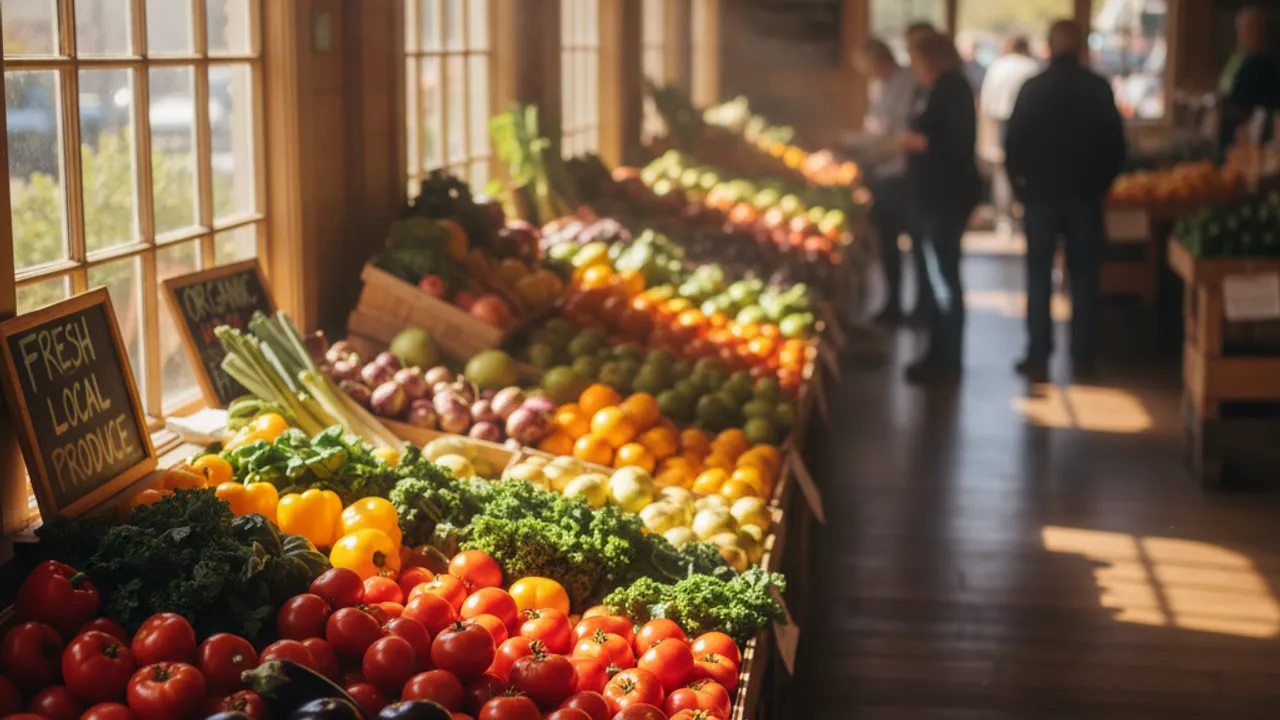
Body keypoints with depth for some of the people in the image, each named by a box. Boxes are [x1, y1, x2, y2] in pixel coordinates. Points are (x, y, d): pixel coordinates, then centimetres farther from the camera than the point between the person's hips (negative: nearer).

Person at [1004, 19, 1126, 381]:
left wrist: (1020, 182, 9)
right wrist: (1101, 182, 13)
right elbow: (1116, 144, 1)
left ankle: (1038, 358, 2)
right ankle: (1083, 356, 10)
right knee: (1084, 277, 8)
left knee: (1039, 277, 4)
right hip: (1086, 195, 1)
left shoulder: (1033, 89, -7)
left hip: (1042, 193, -1)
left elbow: (1014, 144, -5)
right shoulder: (1099, 89, -3)